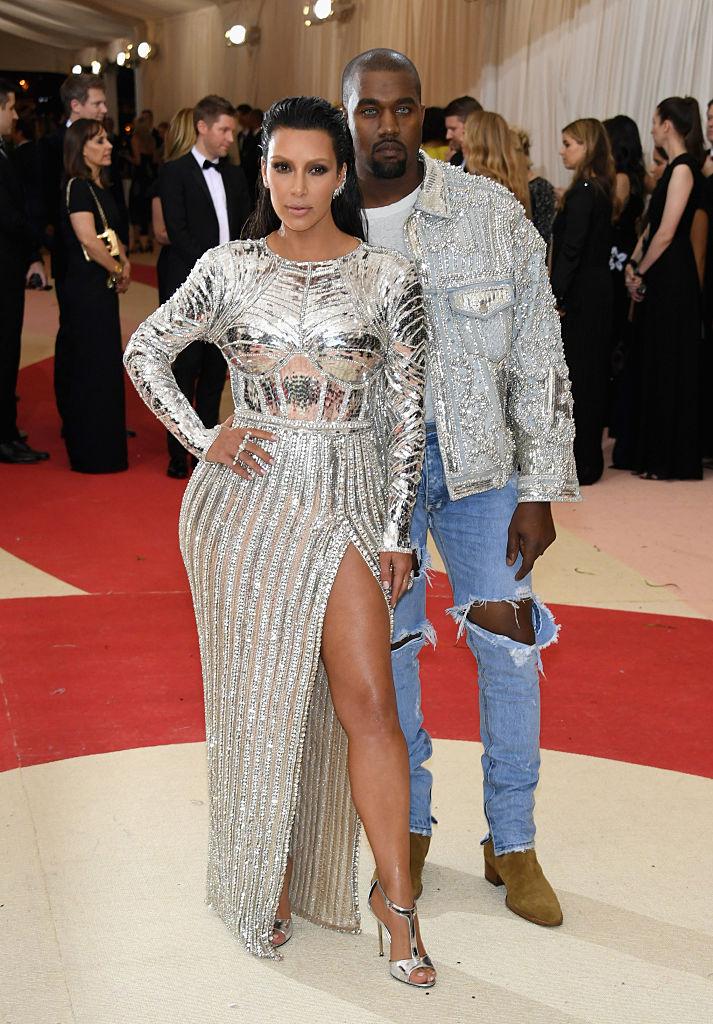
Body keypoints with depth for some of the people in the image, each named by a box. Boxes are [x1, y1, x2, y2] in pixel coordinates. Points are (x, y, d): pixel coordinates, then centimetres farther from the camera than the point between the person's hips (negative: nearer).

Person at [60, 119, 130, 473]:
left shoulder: (100, 187, 14)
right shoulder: (77, 186, -14)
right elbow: (89, 240, -22)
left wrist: (124, 262, 2)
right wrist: (118, 270, -10)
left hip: (103, 285, 9)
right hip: (86, 285, -9)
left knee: (106, 363, 15)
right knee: (92, 366, -2)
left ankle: (105, 442, 26)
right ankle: (93, 453, 7)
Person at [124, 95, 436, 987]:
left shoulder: (389, 277, 1)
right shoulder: (229, 269, 3)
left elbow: (406, 410, 3)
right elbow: (143, 352, 13)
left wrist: (397, 530, 1)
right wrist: (202, 440, 0)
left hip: (348, 503, -1)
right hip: (244, 503, 1)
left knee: (366, 702, -6)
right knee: (259, 695, 9)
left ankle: (395, 895, 10)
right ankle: (264, 880, 27)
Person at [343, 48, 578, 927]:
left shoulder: (493, 214, -8)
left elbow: (539, 358, -5)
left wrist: (540, 491, -8)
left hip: (481, 459, 0)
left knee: (510, 647, 4)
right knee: (384, 649, 10)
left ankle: (512, 844, 23)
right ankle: (408, 828, 31)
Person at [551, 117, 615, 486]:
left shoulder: (582, 192, -16)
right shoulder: (602, 189, 11)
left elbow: (570, 251, -20)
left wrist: (556, 298, -18)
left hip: (580, 295, -10)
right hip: (598, 290, 10)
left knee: (576, 375, -3)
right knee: (591, 370, 14)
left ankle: (579, 464, 4)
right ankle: (588, 457, 24)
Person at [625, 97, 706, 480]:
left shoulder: (683, 169, -15)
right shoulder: (674, 168, 14)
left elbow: (666, 233, -19)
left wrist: (640, 272, -9)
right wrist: (633, 264, 5)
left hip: (674, 277, -9)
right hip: (661, 276, 9)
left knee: (670, 364, -2)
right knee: (654, 362, 13)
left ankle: (673, 460, 7)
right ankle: (653, 452, 22)